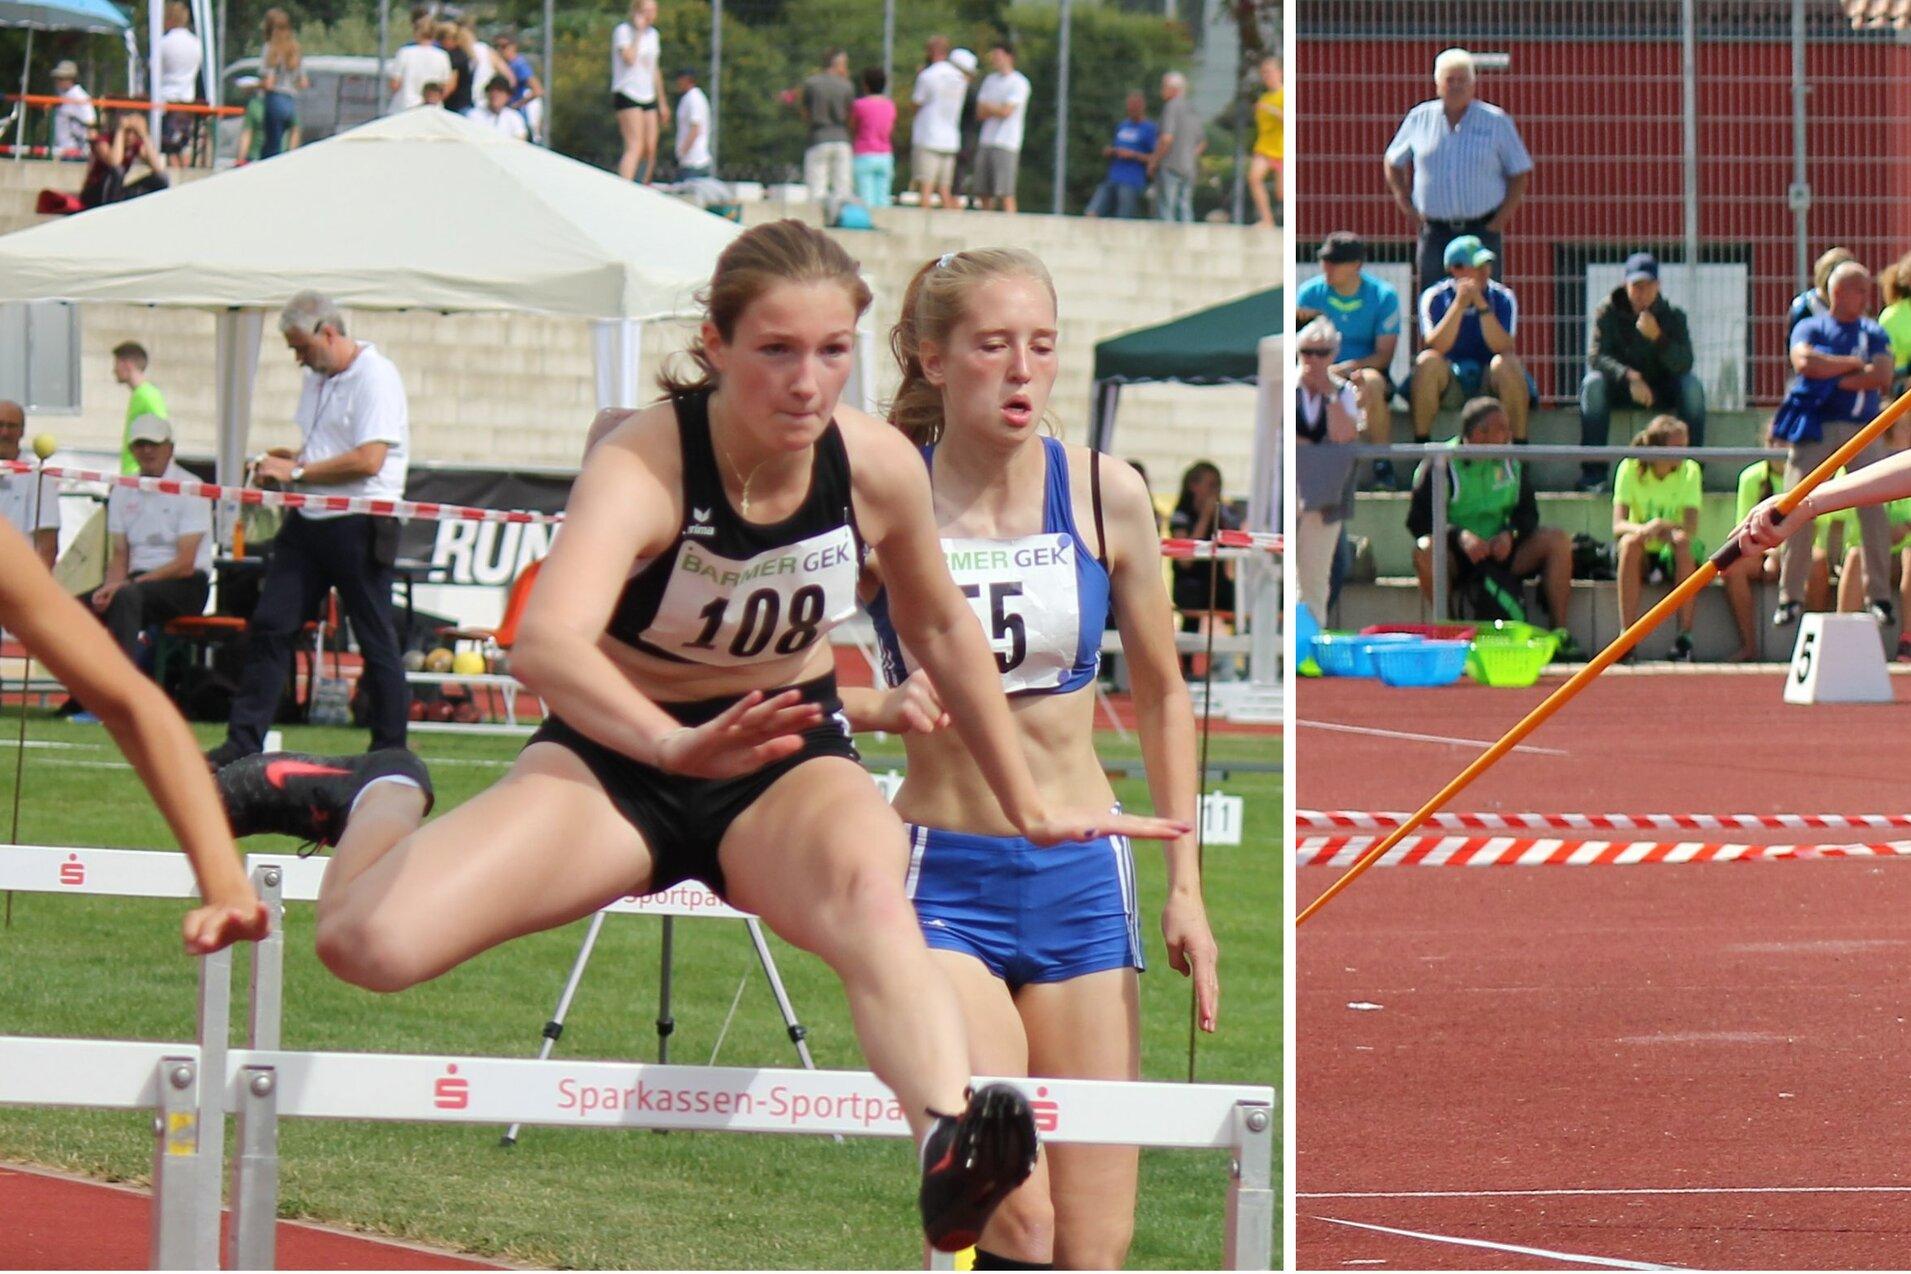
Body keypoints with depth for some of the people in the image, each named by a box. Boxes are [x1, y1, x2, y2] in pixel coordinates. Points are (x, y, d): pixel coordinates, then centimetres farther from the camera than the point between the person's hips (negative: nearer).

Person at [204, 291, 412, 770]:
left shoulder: (375, 378, -12)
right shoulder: (317, 379, 16)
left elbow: (368, 460, -21)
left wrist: (297, 472, -16)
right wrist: (286, 458, 8)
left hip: (358, 526, -9)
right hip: (308, 522, 9)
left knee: (376, 641, 0)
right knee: (268, 626, 2)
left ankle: (390, 753, 8)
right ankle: (243, 743, 3)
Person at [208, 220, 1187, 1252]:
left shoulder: (878, 467, -13)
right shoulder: (642, 464, -26)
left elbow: (941, 631, 9)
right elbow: (545, 645, -45)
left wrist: (1026, 806, 18)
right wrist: (676, 744, -63)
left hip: (788, 763, 2)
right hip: (615, 754, -2)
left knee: (870, 893, -36)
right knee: (370, 945, -21)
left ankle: (951, 1151, -60)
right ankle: (381, 798, 16)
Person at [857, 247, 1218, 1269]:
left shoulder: (1106, 496, 1)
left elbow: (1161, 697, 13)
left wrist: (1185, 886, 8)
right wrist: (880, 706, -22)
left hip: (1081, 877, 3)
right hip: (939, 878, -3)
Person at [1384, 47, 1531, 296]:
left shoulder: (1497, 122, 2)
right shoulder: (1419, 119, 7)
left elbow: (1520, 173, 6)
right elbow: (1392, 163, 19)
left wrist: (1501, 218, -4)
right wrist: (1407, 207, 7)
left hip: (1482, 231, -2)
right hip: (1434, 233, 2)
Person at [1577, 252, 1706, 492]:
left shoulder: (1673, 315, -8)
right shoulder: (1608, 312, -9)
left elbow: (1683, 364, -19)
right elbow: (1596, 357, -20)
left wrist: (1657, 337, -36)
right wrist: (1629, 377, -36)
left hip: (1661, 391, 1)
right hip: (1620, 388, -1)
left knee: (1692, 386, -27)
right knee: (1593, 383, -31)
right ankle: (1592, 472, -32)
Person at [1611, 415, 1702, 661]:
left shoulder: (1690, 471, -8)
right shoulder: (1630, 469, -10)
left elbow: (1691, 528, -18)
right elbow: (1618, 525, -19)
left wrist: (1666, 528, -40)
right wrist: (1644, 529, -41)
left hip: (1674, 557, 0)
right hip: (1642, 557, 0)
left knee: (1683, 542, -33)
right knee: (1630, 542, -33)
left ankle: (1684, 637, -32)